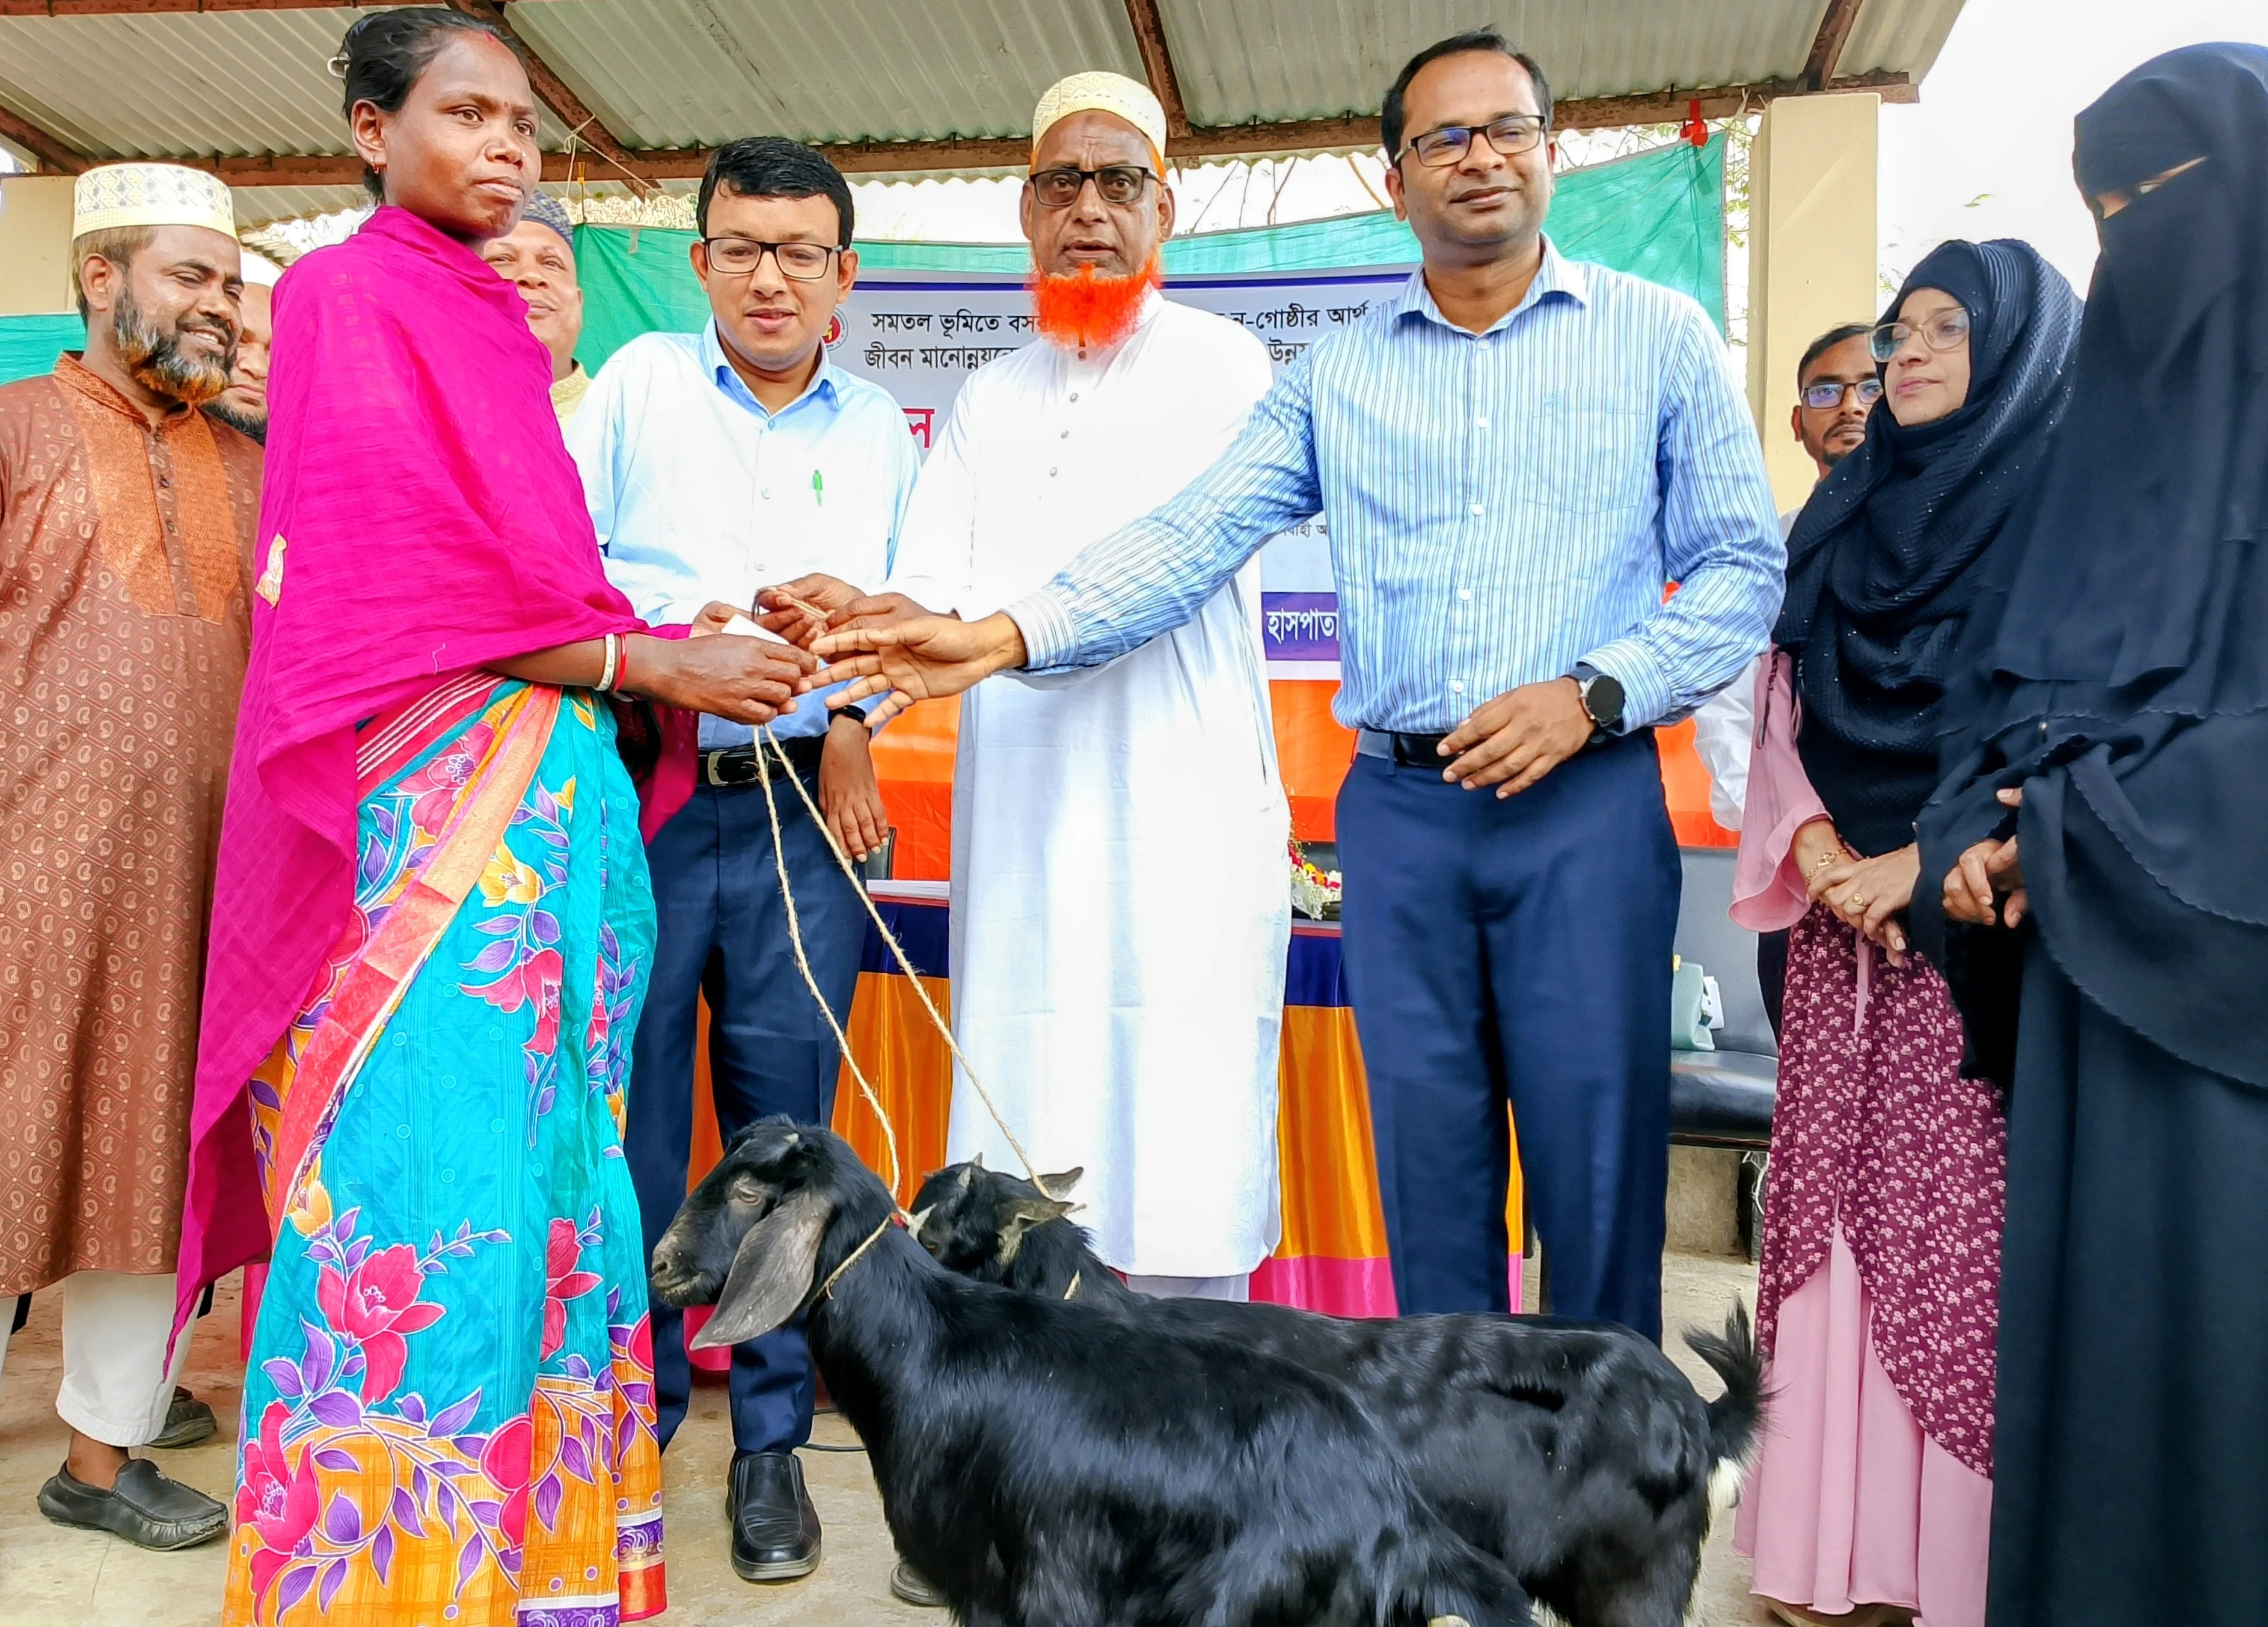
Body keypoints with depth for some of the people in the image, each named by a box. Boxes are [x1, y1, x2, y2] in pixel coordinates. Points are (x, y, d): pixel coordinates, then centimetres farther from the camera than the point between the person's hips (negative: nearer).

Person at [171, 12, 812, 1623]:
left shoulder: (489, 322, 21)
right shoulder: (351, 293, -2)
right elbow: (392, 580, -12)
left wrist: (691, 645, 1)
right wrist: (649, 662, -11)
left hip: (549, 802, 8)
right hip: (429, 804, -8)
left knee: (541, 1167, 8)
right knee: (426, 1185, -7)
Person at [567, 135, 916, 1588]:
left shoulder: (881, 429, 15)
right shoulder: (640, 382, 8)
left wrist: (853, 719, -2)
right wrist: (685, 630, -11)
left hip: (804, 809, 1)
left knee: (787, 1122, 4)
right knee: (627, 1111, 1)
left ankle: (773, 1442, 16)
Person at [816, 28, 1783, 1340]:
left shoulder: (1661, 337, 6)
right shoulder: (1339, 374, 11)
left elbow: (1743, 569, 3)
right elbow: (1195, 537, 2)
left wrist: (1594, 693, -12)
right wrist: (1002, 637, -11)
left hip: (1588, 800, -2)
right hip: (1398, 805, 2)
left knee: (1598, 1150, 2)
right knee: (1429, 1153, 9)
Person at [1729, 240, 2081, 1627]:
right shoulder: (1847, 515, 16)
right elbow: (1785, 715, 13)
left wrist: (1923, 862, -14)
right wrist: (1818, 850, -3)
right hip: (1843, 920, 5)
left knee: (1963, 1213, -6)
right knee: (1837, 1198, 5)